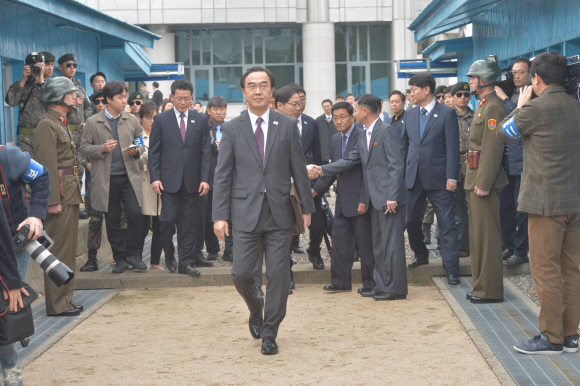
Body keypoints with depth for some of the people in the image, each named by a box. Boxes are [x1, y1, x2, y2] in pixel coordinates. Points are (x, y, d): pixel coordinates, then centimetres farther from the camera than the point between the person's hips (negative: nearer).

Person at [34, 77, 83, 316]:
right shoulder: (47, 126, -13)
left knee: (69, 250, 14)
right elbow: (48, 166, -18)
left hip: (71, 194, 10)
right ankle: (57, 305, 0)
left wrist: (75, 193, 17)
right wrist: (53, 200, -22)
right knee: (59, 251, -6)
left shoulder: (62, 124, 18)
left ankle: (65, 300, 22)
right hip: (60, 193, -10)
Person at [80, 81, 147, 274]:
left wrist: (136, 151, -7)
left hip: (129, 176, 1)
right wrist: (102, 149, -14)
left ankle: (132, 254, 5)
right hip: (106, 179, -1)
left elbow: (141, 144, 15)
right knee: (112, 221, 5)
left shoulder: (132, 120, 9)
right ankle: (120, 259, 17)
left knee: (135, 214, -12)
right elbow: (85, 147, 3)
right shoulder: (93, 122, 1)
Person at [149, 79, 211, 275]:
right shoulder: (161, 120, 5)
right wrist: (155, 177, -7)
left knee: (188, 223, 3)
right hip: (169, 179, -1)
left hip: (192, 181, 2)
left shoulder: (201, 120, 8)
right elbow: (154, 152, 3)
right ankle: (169, 255, 18)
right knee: (169, 218, -7)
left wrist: (205, 178, -3)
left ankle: (186, 263, 10)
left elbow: (206, 152, 6)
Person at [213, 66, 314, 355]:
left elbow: (299, 169, 8)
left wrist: (307, 206, 7)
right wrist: (220, 215, -4)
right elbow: (222, 175, 2)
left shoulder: (288, 125, 5)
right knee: (242, 273, -2)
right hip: (245, 212, 0)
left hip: (279, 212, 0)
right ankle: (256, 311, 29)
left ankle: (270, 333, 15)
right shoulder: (232, 129, 4)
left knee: (278, 276, 1)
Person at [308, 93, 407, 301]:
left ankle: (396, 288, 1)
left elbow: (396, 165, -16)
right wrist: (321, 170, 9)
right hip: (375, 198, 9)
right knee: (378, 244, 13)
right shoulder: (363, 137, 16)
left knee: (392, 242, -5)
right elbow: (349, 161, 17)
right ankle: (381, 286, 20)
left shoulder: (387, 131, -11)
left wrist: (392, 196, -21)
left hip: (389, 197, -9)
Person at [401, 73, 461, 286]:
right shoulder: (409, 115, 12)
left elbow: (452, 147, -8)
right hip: (414, 178, 5)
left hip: (438, 178, -5)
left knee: (447, 224, -4)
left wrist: (452, 177, -13)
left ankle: (451, 269, -1)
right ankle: (421, 254, 35)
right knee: (411, 220, 11)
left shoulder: (447, 113, -4)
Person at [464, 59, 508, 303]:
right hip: (475, 178, 11)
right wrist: (475, 181, 18)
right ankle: (482, 286, 22)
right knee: (478, 235, 15)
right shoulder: (483, 106, 17)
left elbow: (493, 150, -21)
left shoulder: (493, 108, -16)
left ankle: (490, 291, 0)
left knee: (487, 235, -6)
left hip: (484, 179, -11)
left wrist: (483, 183, -24)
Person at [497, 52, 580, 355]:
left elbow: (503, 133, 3)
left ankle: (551, 338, 4)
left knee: (545, 270, -1)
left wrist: (519, 106, 17)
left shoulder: (535, 108, -13)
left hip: (546, 201, -7)